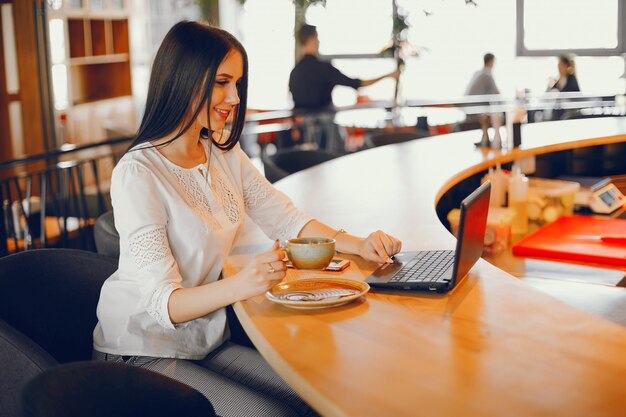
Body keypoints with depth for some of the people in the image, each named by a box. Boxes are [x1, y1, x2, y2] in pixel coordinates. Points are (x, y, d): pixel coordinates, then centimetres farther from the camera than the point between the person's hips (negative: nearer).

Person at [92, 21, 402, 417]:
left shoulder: (225, 154, 3)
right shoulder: (137, 174, -20)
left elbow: (287, 220, 7)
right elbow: (163, 303, -24)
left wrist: (357, 245, -11)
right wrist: (239, 285, -43)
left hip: (207, 339, 7)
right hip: (145, 353, -6)